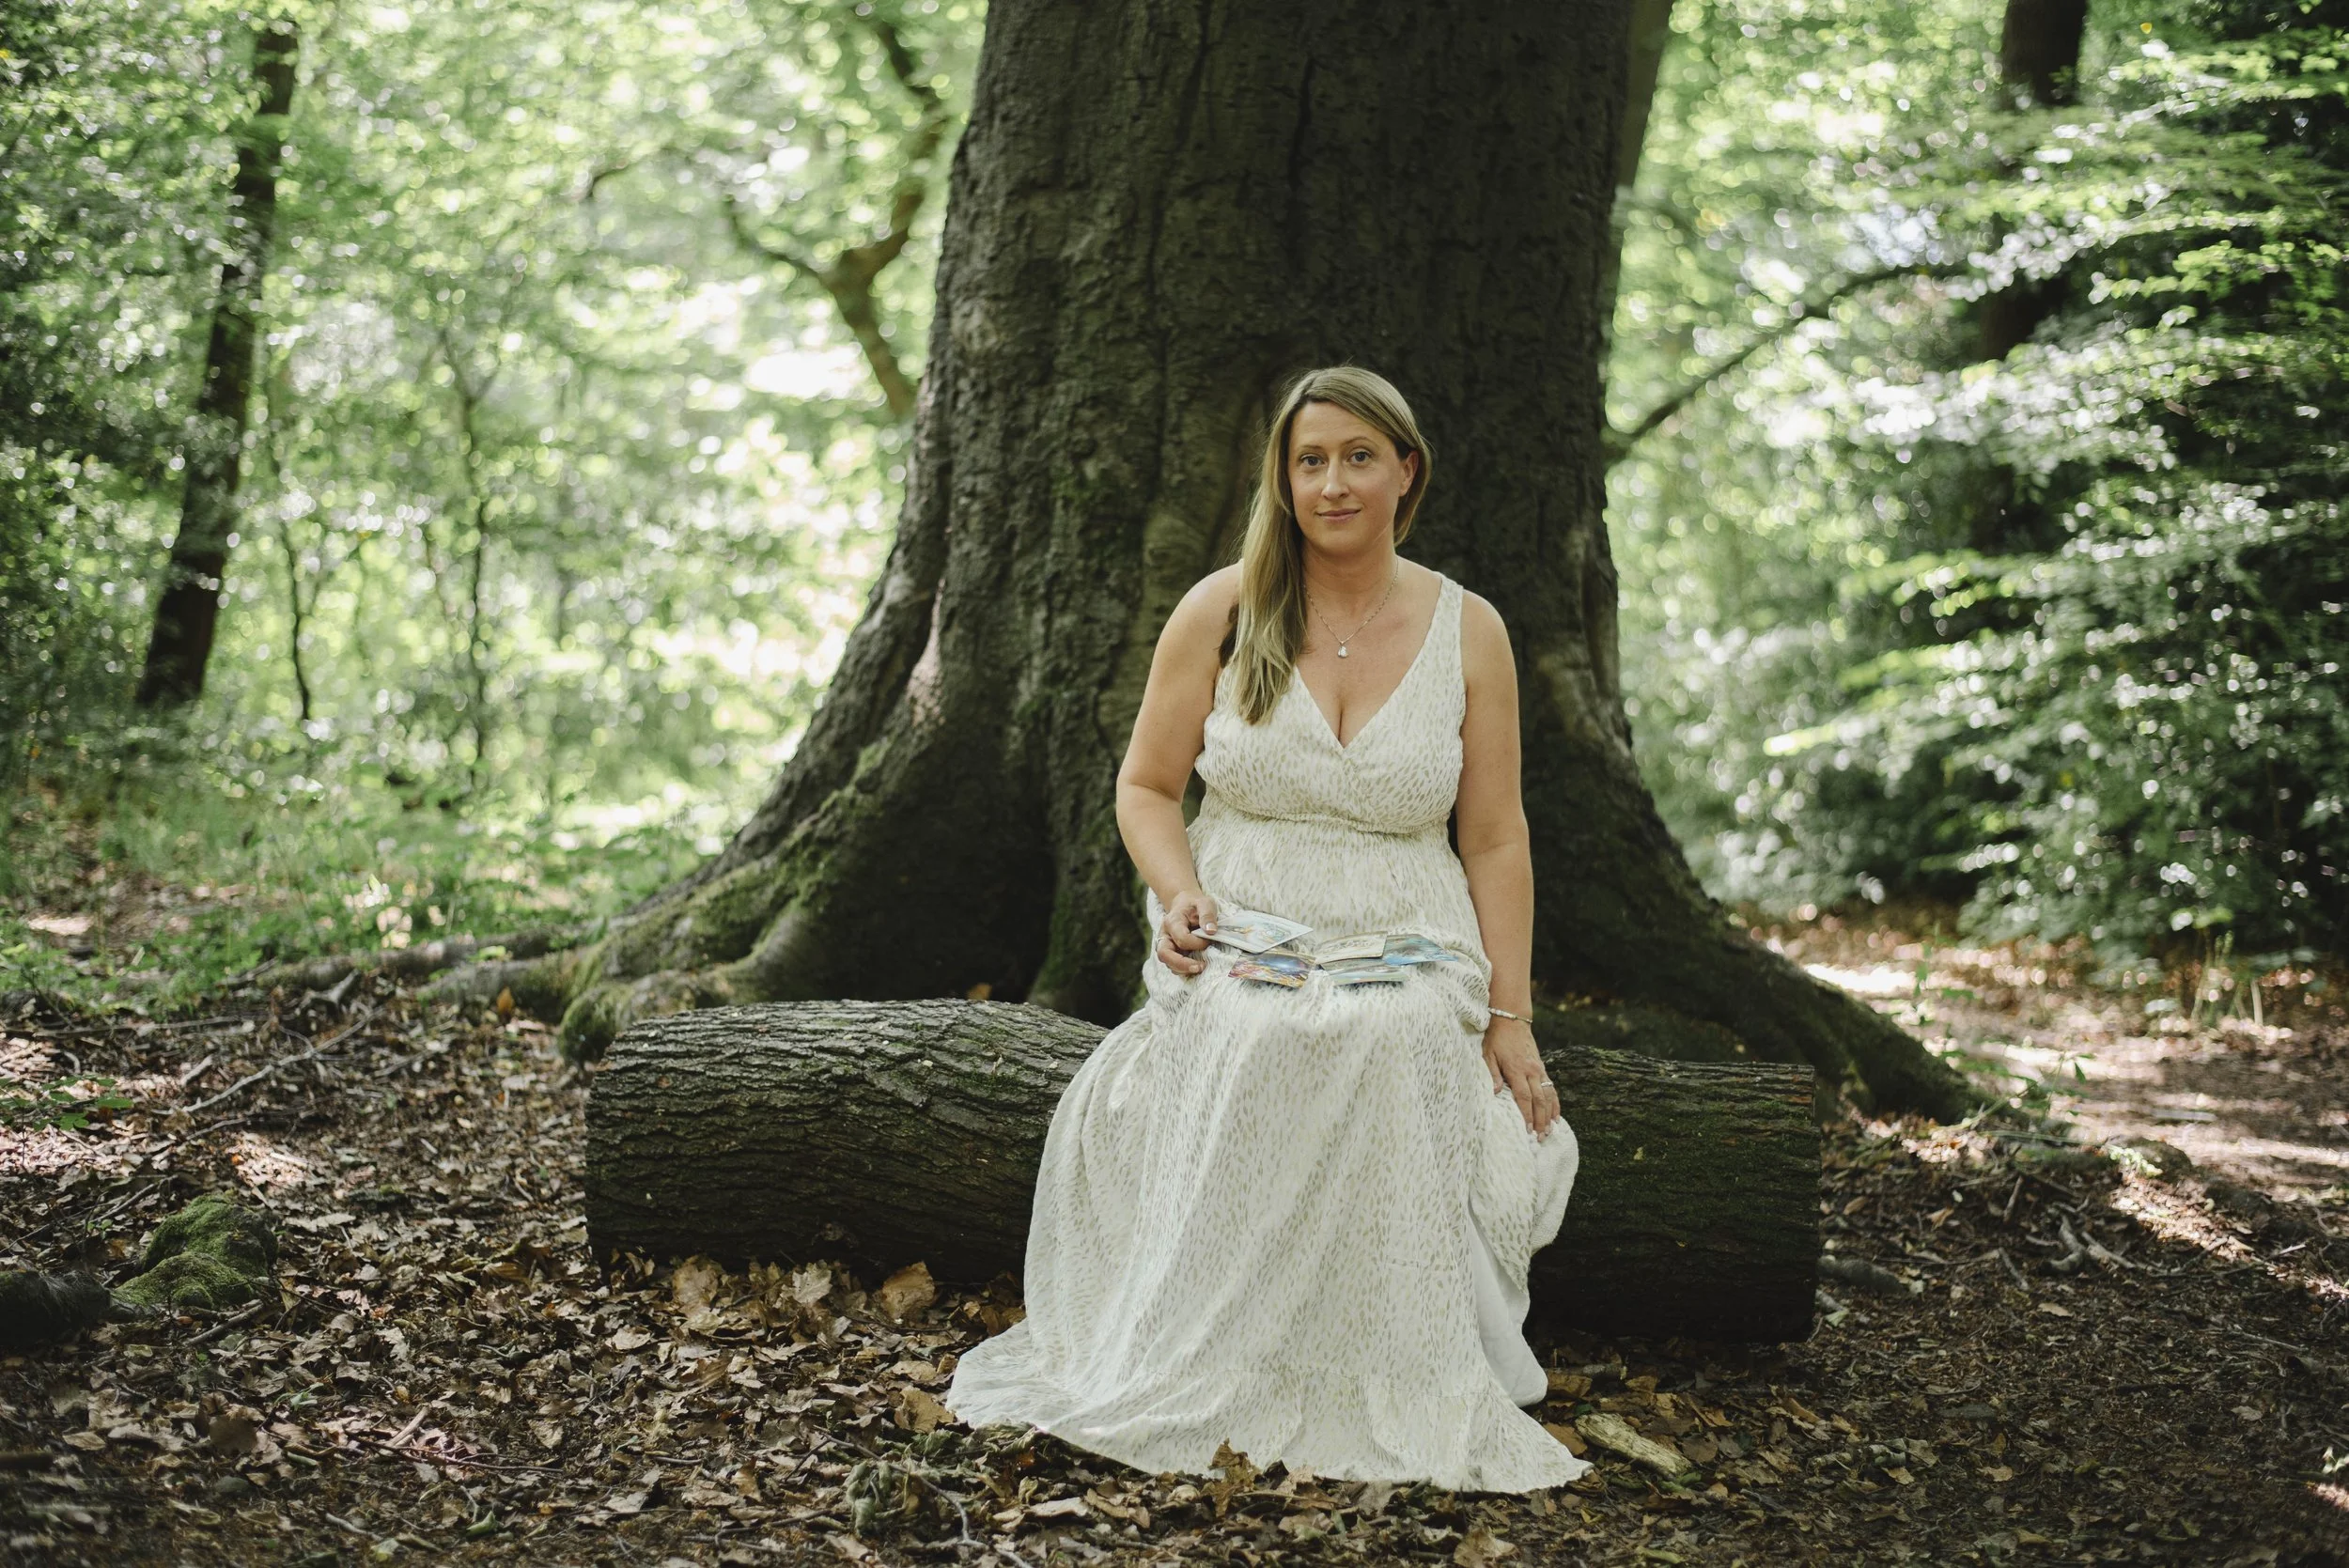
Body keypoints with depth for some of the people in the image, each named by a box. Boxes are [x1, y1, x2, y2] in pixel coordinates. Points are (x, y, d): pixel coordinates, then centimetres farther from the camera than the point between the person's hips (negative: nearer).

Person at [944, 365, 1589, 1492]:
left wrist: (1510, 1015, 0)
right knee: (1255, 1046, -35)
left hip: (1406, 950, 0)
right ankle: (1211, 1377, -24)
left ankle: (1403, 1390, -21)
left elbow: (1496, 838, 7)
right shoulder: (1221, 614, 6)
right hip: (1239, 937, 0)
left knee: (1388, 1042, -35)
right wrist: (1179, 893, -9)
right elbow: (1147, 785, 12)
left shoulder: (1466, 632, 8)